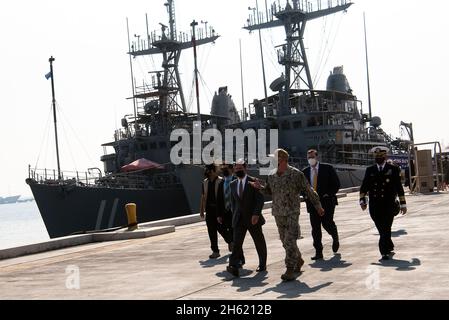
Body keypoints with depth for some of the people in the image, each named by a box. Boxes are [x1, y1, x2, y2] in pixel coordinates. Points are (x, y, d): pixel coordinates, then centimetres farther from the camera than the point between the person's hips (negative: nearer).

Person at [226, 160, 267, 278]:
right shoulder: (233, 184, 10)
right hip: (239, 219, 4)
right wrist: (234, 215, 12)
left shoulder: (253, 182, -6)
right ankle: (234, 267, -19)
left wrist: (256, 214, -21)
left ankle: (262, 265, 25)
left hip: (253, 218, -3)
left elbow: (260, 199, -12)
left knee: (259, 242, 9)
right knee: (236, 242, -9)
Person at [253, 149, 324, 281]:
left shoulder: (296, 174, -9)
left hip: (292, 212, -6)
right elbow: (269, 191, 19)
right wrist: (259, 187, -1)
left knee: (290, 241, -13)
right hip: (278, 213, 6)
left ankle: (290, 270, -10)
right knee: (286, 241, 15)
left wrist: (318, 206, 4)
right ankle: (298, 260, 37)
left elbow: (309, 191, -2)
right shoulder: (272, 176, 6)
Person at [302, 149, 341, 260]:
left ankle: (335, 238, 25)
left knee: (327, 223, -9)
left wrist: (329, 195, -8)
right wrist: (307, 196, 0)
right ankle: (318, 252, 4)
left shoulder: (327, 168, 0)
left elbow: (336, 184, 0)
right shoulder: (305, 172, 9)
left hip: (326, 202, -3)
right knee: (315, 228, 0)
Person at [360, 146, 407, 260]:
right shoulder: (370, 170, 12)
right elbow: (364, 187, 9)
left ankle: (385, 252, -5)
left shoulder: (393, 169, 6)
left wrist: (403, 204, 4)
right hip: (374, 206, 3)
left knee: (386, 229, -9)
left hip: (389, 205, -2)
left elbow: (399, 188, 6)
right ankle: (389, 248, 23)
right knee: (382, 230, 7)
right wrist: (362, 200, -4)